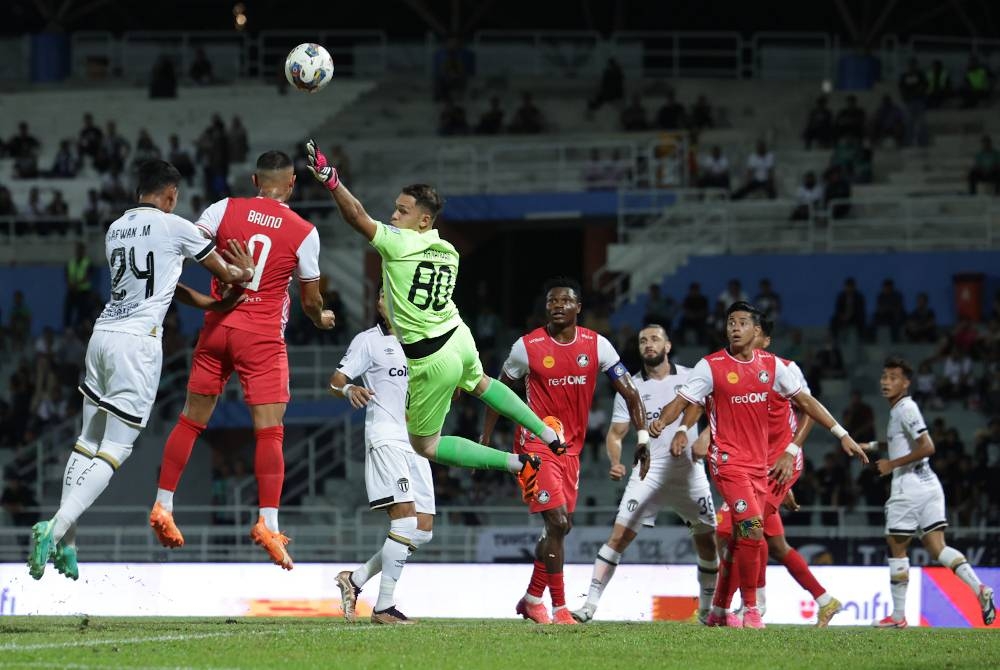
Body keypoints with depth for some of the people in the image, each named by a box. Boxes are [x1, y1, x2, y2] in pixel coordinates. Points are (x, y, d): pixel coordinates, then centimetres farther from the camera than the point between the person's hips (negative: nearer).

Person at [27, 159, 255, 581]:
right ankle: (56, 529, -20)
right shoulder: (173, 227, -3)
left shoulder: (115, 230, 16)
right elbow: (225, 272, 7)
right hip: (138, 341, -7)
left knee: (88, 443, 12)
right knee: (114, 451, -5)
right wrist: (246, 274, 28)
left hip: (103, 335, 7)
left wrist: (212, 303, 25)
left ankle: (64, 544, 7)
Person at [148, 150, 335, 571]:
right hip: (263, 337, -3)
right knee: (270, 430, -4)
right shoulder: (304, 233, -2)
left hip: (218, 328, 3)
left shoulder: (226, 209, 1)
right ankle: (268, 523, -14)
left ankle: (162, 507, 16)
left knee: (191, 421, 13)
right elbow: (311, 301, 7)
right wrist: (321, 320, 28)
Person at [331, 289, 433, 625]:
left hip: (415, 444, 8)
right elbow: (336, 381, -7)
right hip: (386, 439, -8)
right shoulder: (368, 341, 1)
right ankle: (384, 606, -17)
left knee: (423, 530, 3)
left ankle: (356, 578, 14)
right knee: (406, 521, -19)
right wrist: (349, 389, -29)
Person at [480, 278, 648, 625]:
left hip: (571, 449, 5)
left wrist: (643, 436, -10)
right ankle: (559, 608, -7)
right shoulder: (528, 346, -8)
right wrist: (485, 438, 5)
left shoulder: (596, 345, -2)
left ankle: (532, 599, 28)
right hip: (536, 445, -5)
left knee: (559, 527, 11)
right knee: (558, 522, -15)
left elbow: (629, 391, 0)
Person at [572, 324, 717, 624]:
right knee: (619, 535, -13)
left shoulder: (690, 378, 3)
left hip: (689, 472, 1)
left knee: (706, 540, 5)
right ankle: (589, 604, -15)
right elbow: (615, 433, 6)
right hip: (649, 472, -1)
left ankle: (707, 609, 24)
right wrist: (616, 462, -13)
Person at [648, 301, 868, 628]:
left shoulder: (771, 365, 6)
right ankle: (750, 609, -12)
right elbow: (683, 401, -7)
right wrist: (662, 421, -28)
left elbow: (805, 400, 11)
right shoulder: (711, 366, -5)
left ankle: (718, 611, 23)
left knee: (741, 540, 10)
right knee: (752, 528, -21)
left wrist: (841, 434, 8)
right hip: (728, 460, -5)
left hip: (759, 463, 5)